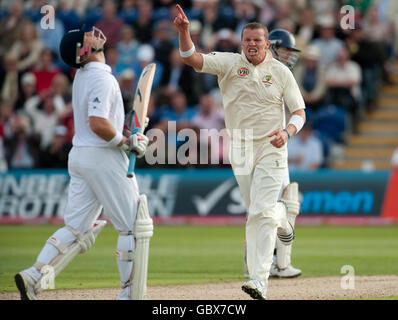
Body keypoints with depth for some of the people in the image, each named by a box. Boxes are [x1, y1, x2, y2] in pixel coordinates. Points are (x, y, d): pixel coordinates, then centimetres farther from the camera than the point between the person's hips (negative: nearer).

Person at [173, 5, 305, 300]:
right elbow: (191, 58, -15)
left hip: (270, 150, -3)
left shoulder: (281, 72, -2)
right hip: (239, 150, 3)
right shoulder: (229, 63, -2)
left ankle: (260, 281, -17)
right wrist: (183, 31, -33)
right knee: (255, 212, 14)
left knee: (260, 212, -14)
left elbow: (299, 112, 0)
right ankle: (283, 214, 50)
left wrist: (287, 132, -20)